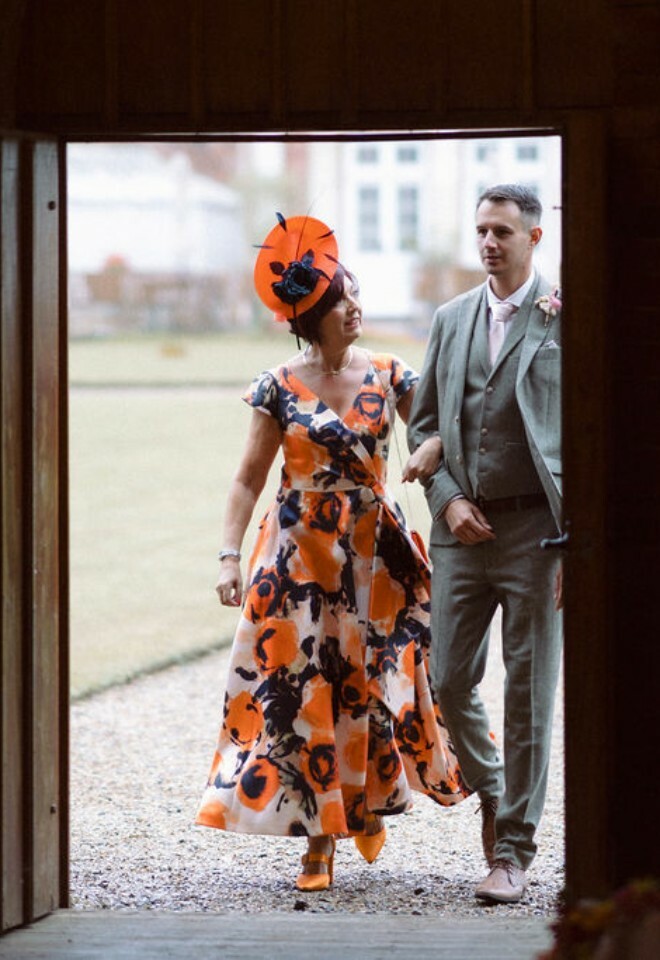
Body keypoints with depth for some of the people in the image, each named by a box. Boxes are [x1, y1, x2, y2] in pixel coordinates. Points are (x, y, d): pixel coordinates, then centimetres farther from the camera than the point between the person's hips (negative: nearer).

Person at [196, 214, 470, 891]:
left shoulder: (387, 375, 1)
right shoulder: (280, 388, -3)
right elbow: (249, 478, -2)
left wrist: (434, 447, -17)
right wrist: (229, 555, -11)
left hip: (375, 552, 1)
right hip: (300, 554, -1)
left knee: (375, 681, 1)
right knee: (302, 689, -2)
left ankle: (370, 800, 28)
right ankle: (319, 838, 7)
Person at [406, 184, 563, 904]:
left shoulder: (566, 319, -4)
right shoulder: (451, 319, 12)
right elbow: (423, 423, 17)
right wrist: (447, 498, 0)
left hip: (536, 529, -4)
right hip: (462, 527, 4)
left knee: (528, 692, 0)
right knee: (449, 682, 4)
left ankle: (514, 851, 7)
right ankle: (492, 794, 32)